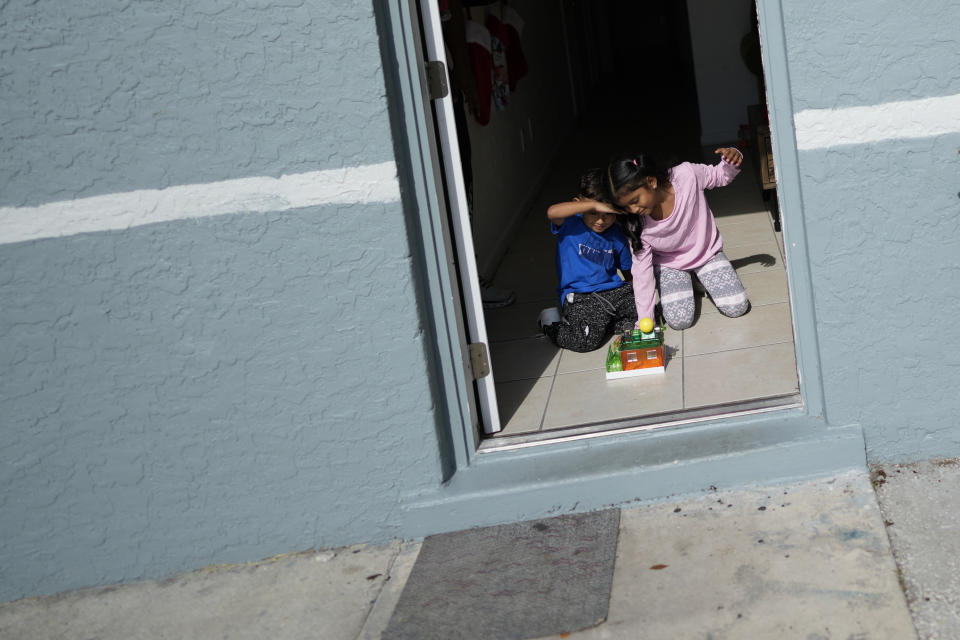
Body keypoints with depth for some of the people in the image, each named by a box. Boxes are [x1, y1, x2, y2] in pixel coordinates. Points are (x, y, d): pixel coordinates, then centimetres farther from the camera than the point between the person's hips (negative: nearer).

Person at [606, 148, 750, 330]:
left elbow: (720, 175, -10)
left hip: (706, 253, 0)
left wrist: (731, 162, -35)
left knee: (737, 307, -10)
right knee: (679, 320, -18)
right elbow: (642, 268, -16)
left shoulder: (686, 175, -30)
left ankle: (701, 277, 18)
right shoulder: (635, 222, -24)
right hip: (669, 265, 0)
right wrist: (645, 319, -17)